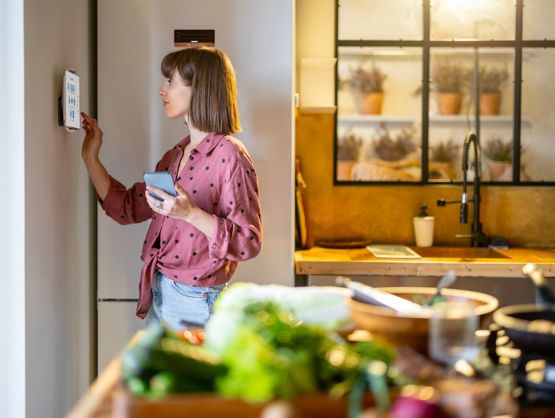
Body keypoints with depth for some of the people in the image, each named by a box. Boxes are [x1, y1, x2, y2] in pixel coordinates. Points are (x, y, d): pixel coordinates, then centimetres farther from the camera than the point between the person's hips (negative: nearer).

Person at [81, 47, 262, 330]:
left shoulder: (229, 155, -14)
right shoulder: (176, 156, 12)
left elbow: (248, 243, -17)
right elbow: (127, 208, 13)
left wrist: (191, 213, -27)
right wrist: (90, 156, 11)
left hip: (194, 302, -8)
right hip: (158, 295, 8)